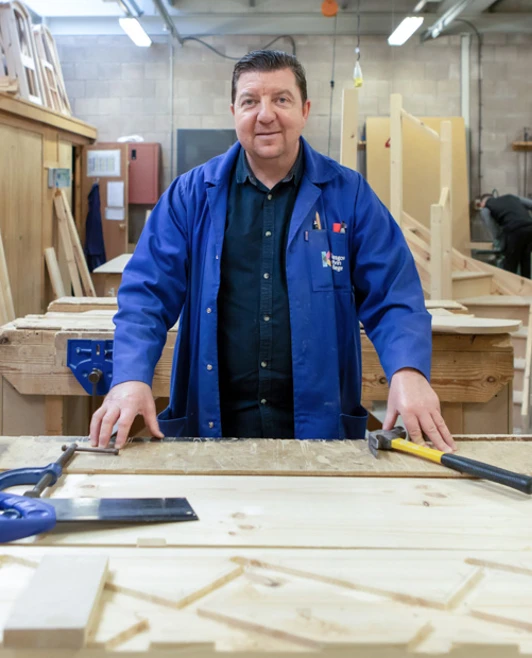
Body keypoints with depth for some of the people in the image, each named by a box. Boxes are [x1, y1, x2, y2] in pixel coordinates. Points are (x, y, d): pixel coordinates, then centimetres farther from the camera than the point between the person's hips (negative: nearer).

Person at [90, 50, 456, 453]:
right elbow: (147, 294, -1)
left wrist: (408, 370, -20)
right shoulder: (192, 193, 3)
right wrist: (131, 377, -18)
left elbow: (392, 297, -1)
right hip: (211, 423, 0)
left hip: (320, 424, 0)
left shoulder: (348, 194, 2)